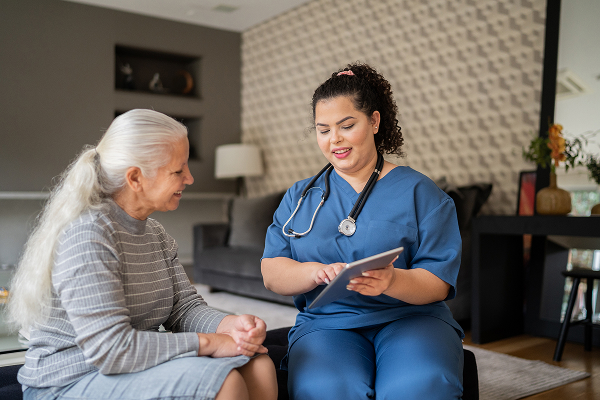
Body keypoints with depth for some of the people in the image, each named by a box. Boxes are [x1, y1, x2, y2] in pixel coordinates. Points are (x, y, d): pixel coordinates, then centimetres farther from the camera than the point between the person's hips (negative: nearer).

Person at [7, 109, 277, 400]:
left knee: (258, 365, -8)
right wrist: (207, 342, -23)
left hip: (138, 367, 8)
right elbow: (110, 349, -27)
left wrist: (230, 324, -17)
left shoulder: (155, 233, 9)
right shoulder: (86, 234, -21)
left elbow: (184, 307, 4)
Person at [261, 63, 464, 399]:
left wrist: (391, 281, -23)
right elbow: (271, 273, 5)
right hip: (326, 323, 1)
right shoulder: (299, 197, 16)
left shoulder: (418, 191, 6)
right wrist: (318, 272, -16)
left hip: (410, 318, -1)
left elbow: (439, 283, -2)